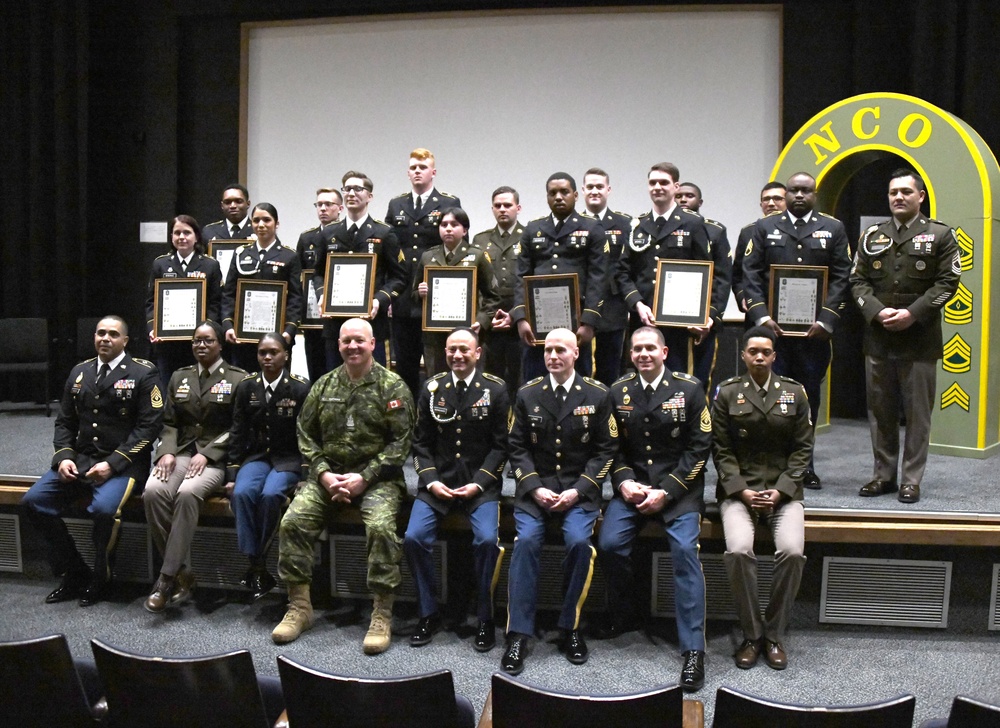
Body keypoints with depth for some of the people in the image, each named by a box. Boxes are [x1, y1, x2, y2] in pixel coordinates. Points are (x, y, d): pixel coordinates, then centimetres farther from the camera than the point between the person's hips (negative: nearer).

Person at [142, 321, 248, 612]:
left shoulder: (237, 379, 4)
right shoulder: (179, 377, 19)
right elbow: (169, 423, 14)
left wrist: (206, 454, -14)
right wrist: (167, 452, -6)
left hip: (217, 457, -4)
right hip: (181, 452, 4)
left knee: (188, 493, -35)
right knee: (153, 491, -28)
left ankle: (167, 578, -28)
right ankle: (182, 573, -19)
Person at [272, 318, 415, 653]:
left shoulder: (392, 386, -3)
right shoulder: (324, 385, 10)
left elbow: (400, 441, -7)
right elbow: (306, 434, 11)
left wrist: (365, 478, -15)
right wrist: (323, 474, -6)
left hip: (376, 477, -4)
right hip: (329, 473, 4)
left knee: (381, 526, -30)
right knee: (293, 521, -16)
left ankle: (382, 614, -17)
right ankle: (299, 606, -2)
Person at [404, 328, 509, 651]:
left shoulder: (496, 390, 0)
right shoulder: (431, 388, 6)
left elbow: (500, 445, 0)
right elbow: (421, 443, 8)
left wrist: (479, 483, -11)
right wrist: (431, 480, -6)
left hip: (480, 482, -2)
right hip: (438, 480, 2)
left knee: (487, 540, -25)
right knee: (414, 538, -18)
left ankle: (485, 618, -4)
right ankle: (428, 614, 2)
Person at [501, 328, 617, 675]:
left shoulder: (597, 395, 2)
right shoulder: (527, 394, 6)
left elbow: (606, 450, 1)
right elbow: (517, 448, 6)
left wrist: (577, 490, -10)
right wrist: (535, 488, -9)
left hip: (579, 490, -1)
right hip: (535, 487, 1)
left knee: (579, 542, -27)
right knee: (526, 540, -25)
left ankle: (571, 628, -7)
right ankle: (518, 634, -17)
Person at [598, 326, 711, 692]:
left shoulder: (689, 389, -2)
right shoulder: (618, 391, 6)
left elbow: (699, 447, -4)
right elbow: (612, 447, 10)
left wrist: (666, 492, -13)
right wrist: (625, 482, -9)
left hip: (678, 487, -2)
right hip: (632, 485, 3)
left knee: (684, 549, -23)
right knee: (609, 544, -18)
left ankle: (693, 651, -15)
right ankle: (622, 619, 9)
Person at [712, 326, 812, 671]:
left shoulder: (794, 392, 8)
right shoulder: (727, 393, 4)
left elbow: (802, 448, 6)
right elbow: (721, 450, 2)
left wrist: (781, 490, -7)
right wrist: (742, 490, -11)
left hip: (783, 489, 1)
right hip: (738, 489, -1)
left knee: (792, 552, -25)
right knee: (739, 551, -27)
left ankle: (774, 635, -4)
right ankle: (751, 635, -7)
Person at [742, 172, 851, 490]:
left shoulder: (833, 229, 10)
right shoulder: (764, 228, 10)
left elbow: (841, 278, 3)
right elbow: (751, 274, 3)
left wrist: (825, 320, -8)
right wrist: (761, 316, -9)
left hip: (814, 330, 1)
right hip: (772, 328, -1)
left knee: (809, 398, 7)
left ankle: (804, 466, 17)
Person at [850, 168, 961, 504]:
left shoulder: (940, 235, 3)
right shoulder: (872, 236, 12)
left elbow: (947, 282, -4)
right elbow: (858, 281, 7)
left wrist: (911, 314, -14)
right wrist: (878, 312, -9)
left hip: (920, 339, -3)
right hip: (878, 338, 3)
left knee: (917, 412, 2)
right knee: (880, 411, 8)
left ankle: (912, 480, 10)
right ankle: (884, 475, 19)